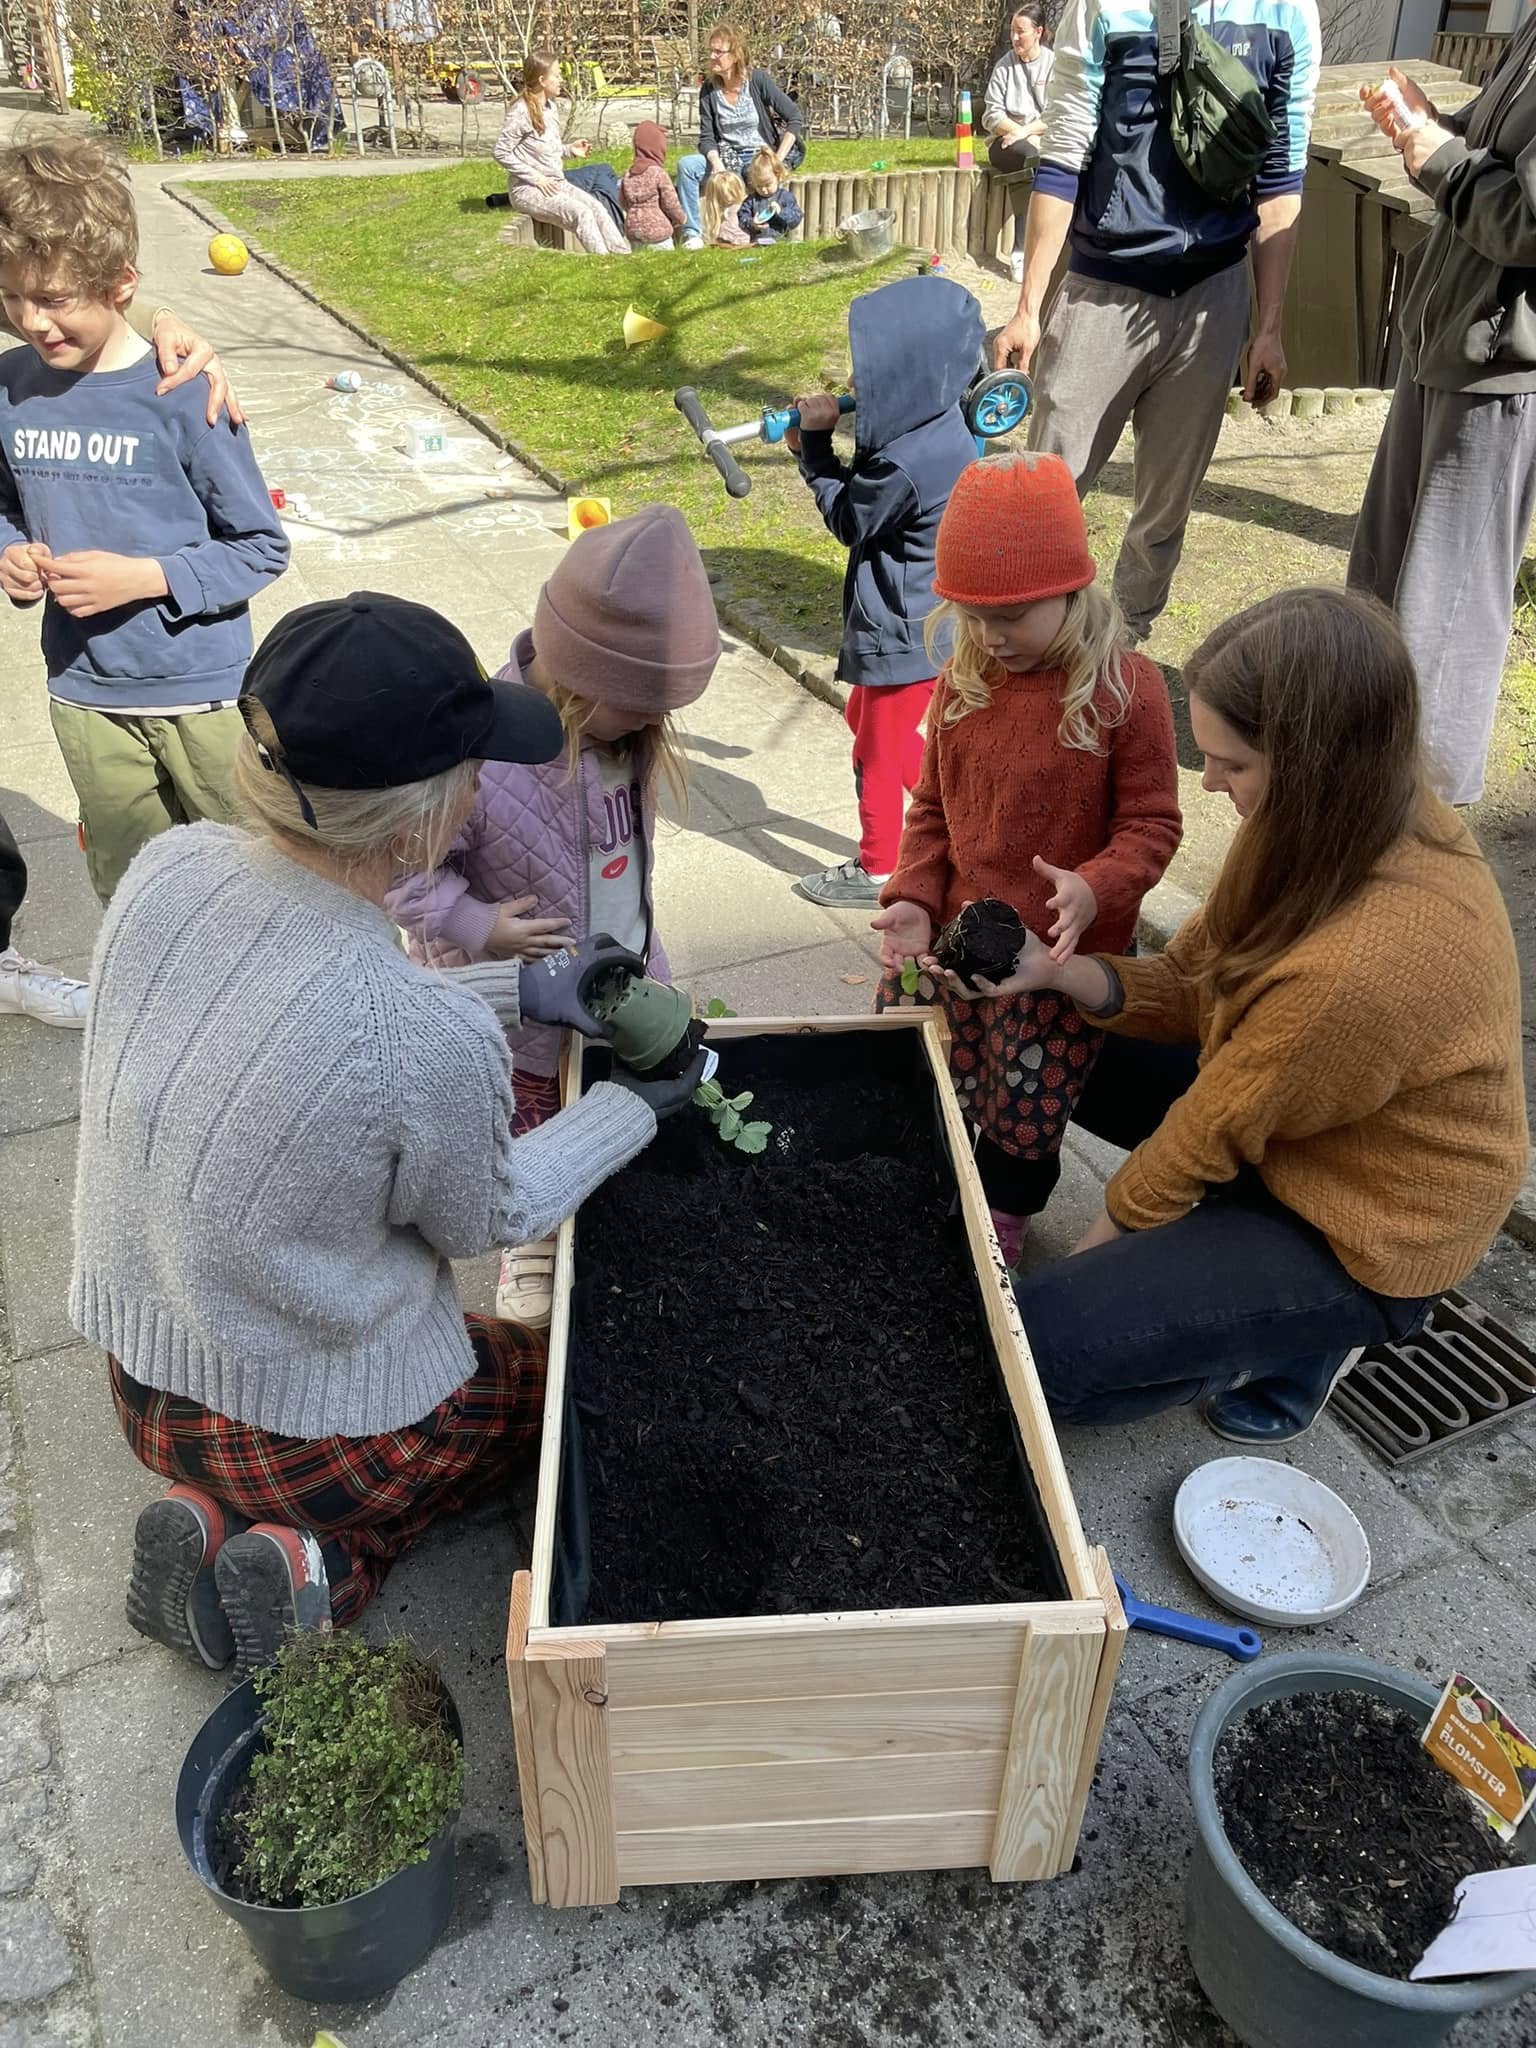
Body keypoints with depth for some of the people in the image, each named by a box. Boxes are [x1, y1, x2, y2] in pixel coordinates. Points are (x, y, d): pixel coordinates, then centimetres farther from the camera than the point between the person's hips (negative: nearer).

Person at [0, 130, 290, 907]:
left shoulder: (181, 395, -15)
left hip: (202, 690, -4)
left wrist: (144, 577, -21)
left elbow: (262, 547, -10)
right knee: (129, 894, 19)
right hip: (86, 694, 4)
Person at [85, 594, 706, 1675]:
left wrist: (518, 989, 2)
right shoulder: (436, 1045, -36)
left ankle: (214, 1522, 13)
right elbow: (486, 1221, -13)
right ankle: (318, 1559, 5)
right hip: (315, 1429, -6)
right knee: (560, 1371, 26)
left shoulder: (169, 866, -18)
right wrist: (637, 1104, 1)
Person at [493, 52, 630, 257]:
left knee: (596, 206, -15)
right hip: (528, 189, -7)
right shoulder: (521, 111, -13)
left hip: (557, 184, 7)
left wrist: (569, 149, 3)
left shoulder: (550, 107, 13)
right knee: (581, 213, -27)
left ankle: (623, 255, -22)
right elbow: (501, 152, -15)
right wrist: (536, 178, -18)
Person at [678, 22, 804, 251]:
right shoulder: (709, 90, 1)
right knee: (686, 165, -21)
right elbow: (706, 137, 0)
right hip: (726, 157, 3)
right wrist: (715, 161, -22)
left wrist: (777, 161, -17)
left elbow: (795, 119, -9)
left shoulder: (758, 81, -9)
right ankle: (693, 232, -17)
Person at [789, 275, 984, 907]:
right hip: (925, 617, 10)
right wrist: (817, 444, -3)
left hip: (907, 634, -10)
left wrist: (816, 442, -6)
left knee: (877, 752, 9)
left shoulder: (906, 464, -30)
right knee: (865, 716, 27)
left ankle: (877, 870, 29)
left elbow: (849, 520, -13)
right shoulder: (940, 425, -1)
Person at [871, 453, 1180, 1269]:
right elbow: (932, 807, 9)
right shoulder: (962, 682, 1)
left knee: (1024, 1109, 7)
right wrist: (913, 899, -5)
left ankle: (1004, 1211, 36)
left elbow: (1150, 824, -10)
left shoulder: (1123, 689, -14)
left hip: (1061, 955, -5)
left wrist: (1093, 891, -28)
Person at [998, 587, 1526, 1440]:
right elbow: (1202, 988, -3)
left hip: (1361, 1234, -8)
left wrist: (1113, 1228, -4)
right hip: (1297, 1119, 9)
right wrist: (1059, 972, -18)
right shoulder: (1370, 824, -13)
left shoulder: (1363, 967, -39)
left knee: (1031, 1346, -15)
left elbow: (1219, 1129, -21)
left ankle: (1305, 1335, 7)